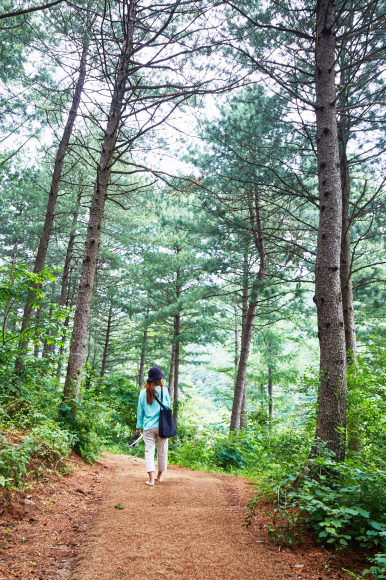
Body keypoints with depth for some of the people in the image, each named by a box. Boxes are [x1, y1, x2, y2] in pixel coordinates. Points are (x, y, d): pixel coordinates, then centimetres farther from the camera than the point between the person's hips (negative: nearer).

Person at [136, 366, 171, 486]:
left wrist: (139, 427, 14)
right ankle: (159, 476, 26)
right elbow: (168, 405, 7)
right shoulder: (163, 390, -4)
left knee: (149, 452, 3)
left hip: (148, 427, 1)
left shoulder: (143, 392, 0)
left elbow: (140, 411, 6)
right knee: (162, 452, 13)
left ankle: (151, 479, -7)